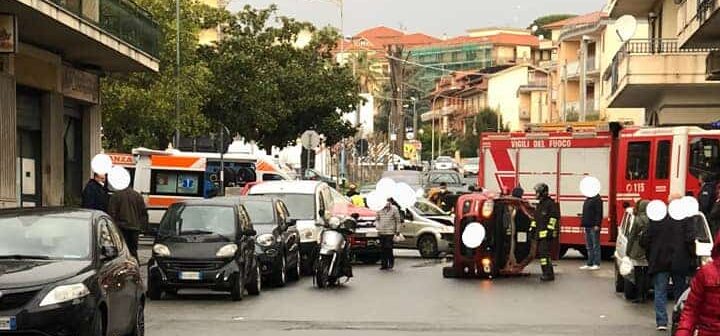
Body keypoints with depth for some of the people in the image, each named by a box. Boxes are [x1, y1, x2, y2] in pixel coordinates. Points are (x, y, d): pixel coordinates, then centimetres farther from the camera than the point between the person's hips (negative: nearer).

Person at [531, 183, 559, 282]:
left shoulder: (550, 203, -9)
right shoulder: (540, 205, 20)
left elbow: (554, 217, -16)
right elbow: (536, 218, 27)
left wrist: (550, 229, -20)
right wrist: (532, 228, 22)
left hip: (546, 234, -10)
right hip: (540, 234, 10)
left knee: (544, 253, -15)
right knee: (542, 253, 10)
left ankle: (548, 274, -14)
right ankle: (549, 273, 16)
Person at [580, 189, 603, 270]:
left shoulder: (597, 199, -11)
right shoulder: (587, 200, 18)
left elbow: (599, 213, -17)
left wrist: (597, 225, -23)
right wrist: (584, 223, 17)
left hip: (594, 227, -10)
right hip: (588, 226, 10)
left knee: (595, 245, -5)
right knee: (589, 246, 12)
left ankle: (596, 264, -3)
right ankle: (589, 263, 16)